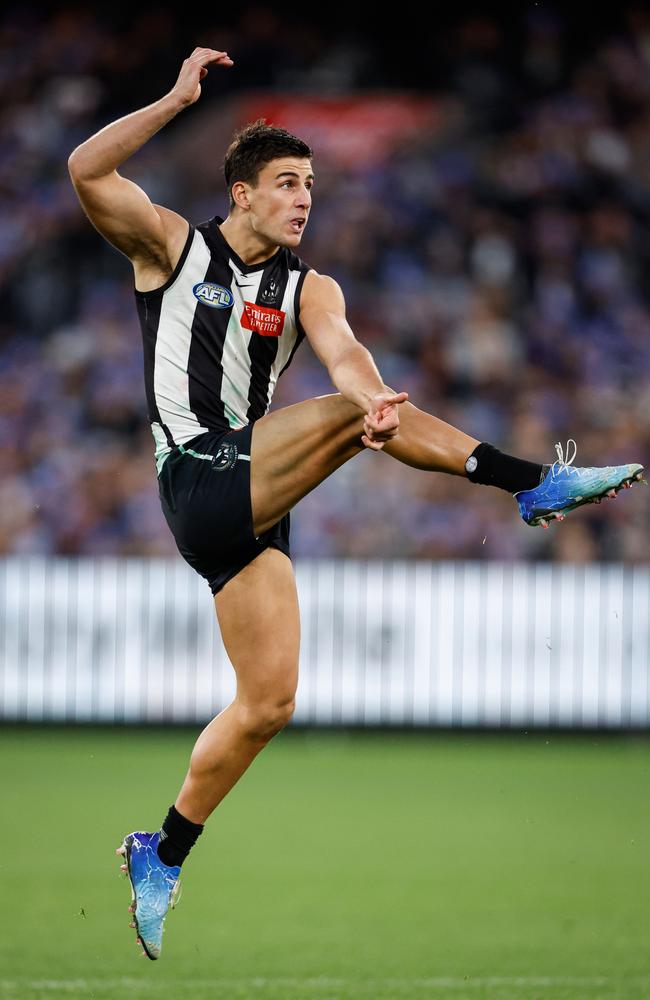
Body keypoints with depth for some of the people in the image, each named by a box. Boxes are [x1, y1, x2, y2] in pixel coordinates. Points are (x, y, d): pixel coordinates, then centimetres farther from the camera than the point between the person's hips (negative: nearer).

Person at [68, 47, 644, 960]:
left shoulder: (308, 289, 13)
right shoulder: (172, 247, 3)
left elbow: (343, 352, -10)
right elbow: (87, 171, -12)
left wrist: (375, 397, -33)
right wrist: (178, 99, -20)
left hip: (254, 502, 5)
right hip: (198, 479, -5)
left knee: (269, 701, 1)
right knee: (344, 414, -25)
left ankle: (162, 857, 15)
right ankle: (540, 485, -23)